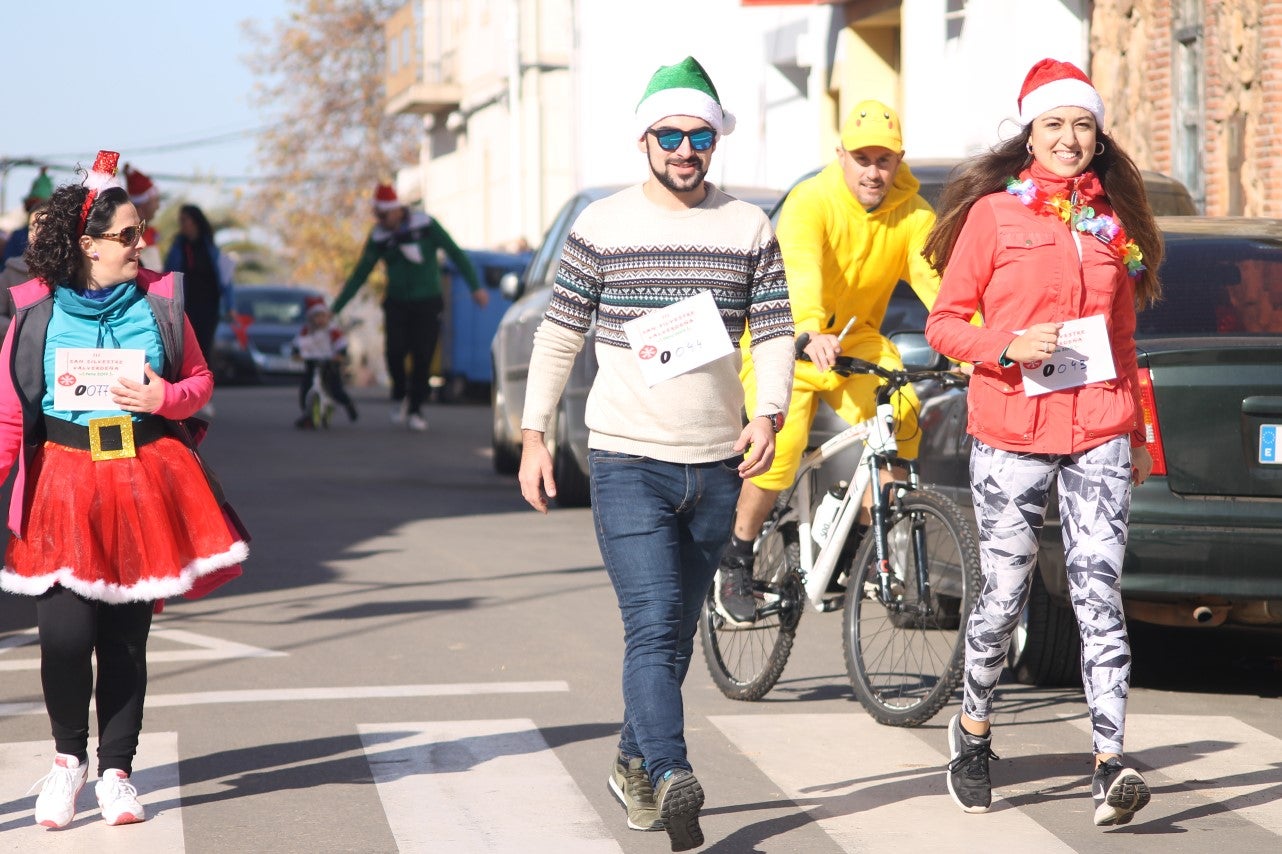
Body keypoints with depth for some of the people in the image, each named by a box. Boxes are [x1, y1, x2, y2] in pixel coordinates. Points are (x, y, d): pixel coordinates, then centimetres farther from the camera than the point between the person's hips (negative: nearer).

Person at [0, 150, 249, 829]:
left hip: (146, 481, 2)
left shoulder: (159, 301, 5)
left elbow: (200, 381, 14)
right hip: (63, 486, -2)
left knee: (126, 637, 4)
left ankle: (116, 771, 18)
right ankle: (68, 757, 11)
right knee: (64, 632, -13)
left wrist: (165, 398, -7)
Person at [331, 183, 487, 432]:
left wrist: (475, 286, -13)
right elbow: (359, 275, 5)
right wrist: (335, 308, 3)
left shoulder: (425, 225, -8)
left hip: (427, 304, -2)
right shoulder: (379, 237, 0)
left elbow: (455, 253, -5)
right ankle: (399, 396, 11)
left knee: (422, 357, -8)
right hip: (397, 305, 2)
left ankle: (415, 410, 6)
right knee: (395, 351, -16)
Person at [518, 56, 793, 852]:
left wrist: (769, 414, -12)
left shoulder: (750, 228, 7)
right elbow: (559, 335, 5)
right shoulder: (601, 227, 0)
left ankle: (635, 761, 31)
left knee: (678, 633, 13)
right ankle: (673, 781, -26)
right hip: (628, 462, -3)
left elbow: (776, 332, 5)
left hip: (716, 464, 3)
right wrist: (534, 435, 0)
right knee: (653, 628, -15)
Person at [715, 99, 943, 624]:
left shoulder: (913, 216, -8)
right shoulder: (811, 202, -19)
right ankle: (736, 558, -1)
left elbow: (937, 280, -22)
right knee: (782, 445, -23)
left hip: (857, 339, 4)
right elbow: (802, 270, -37)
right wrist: (811, 333, -56)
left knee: (901, 422, -22)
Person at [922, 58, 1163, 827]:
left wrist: (1138, 433, 20)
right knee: (1004, 594, 4)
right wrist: (1009, 347, -16)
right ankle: (974, 730, 29)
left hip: (1099, 433, 2)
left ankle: (1111, 767, -14)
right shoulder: (992, 213, 1)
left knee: (1099, 593, -8)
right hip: (1012, 435, -2)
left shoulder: (1114, 219, 12)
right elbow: (945, 323, 2)